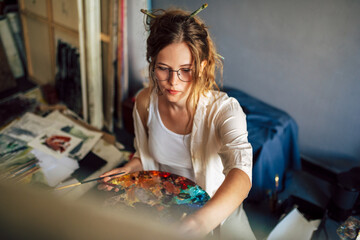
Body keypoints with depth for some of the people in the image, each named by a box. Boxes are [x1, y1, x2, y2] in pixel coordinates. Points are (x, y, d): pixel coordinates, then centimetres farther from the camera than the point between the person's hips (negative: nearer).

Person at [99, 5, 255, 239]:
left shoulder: (223, 110, -22)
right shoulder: (145, 101, -9)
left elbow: (241, 169, -39)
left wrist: (205, 218, -56)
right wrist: (129, 168, -12)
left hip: (218, 208, -2)